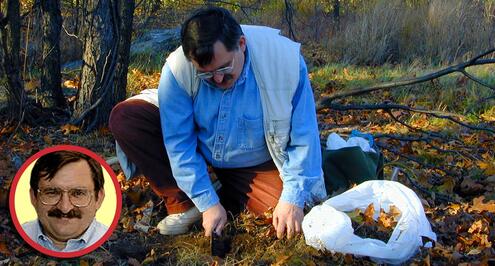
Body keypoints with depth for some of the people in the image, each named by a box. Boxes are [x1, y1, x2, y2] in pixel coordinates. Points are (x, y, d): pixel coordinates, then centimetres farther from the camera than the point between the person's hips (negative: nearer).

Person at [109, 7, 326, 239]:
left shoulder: (284, 61, -28)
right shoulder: (177, 70, -26)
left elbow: (303, 137, -20)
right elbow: (178, 142, -20)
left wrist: (293, 199, -24)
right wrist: (208, 203, -22)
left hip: (253, 165, -1)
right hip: (197, 150, 1)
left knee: (288, 222, -26)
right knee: (123, 119, -19)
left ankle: (230, 198, 5)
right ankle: (182, 203, -12)